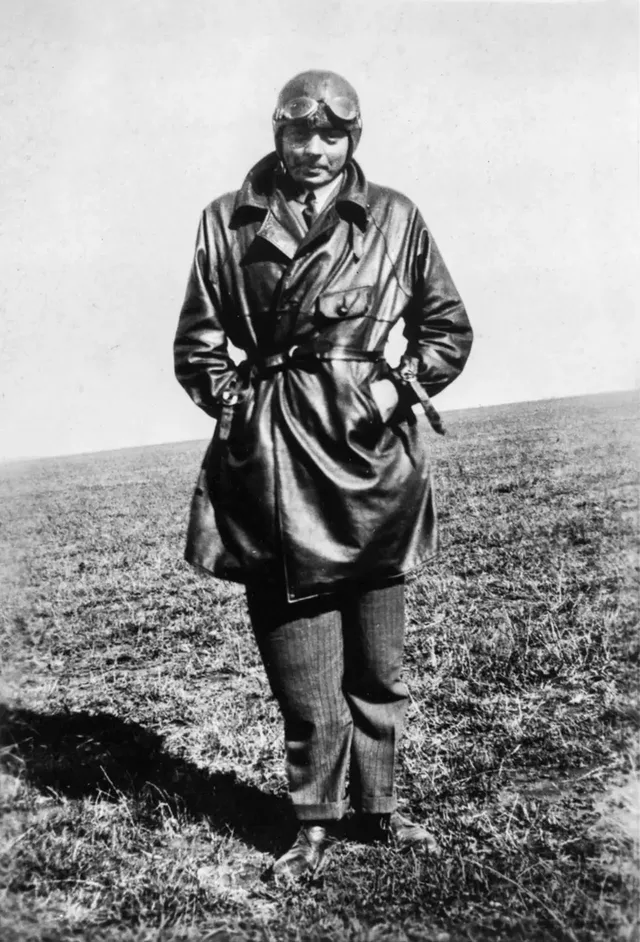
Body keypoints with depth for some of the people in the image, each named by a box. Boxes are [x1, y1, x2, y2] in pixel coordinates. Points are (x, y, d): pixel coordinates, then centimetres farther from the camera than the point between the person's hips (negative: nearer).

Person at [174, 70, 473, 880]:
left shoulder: (394, 218, 6)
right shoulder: (228, 221, 7)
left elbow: (449, 327, 13)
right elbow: (198, 343, 11)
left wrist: (404, 387, -1)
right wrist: (234, 403, -2)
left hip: (371, 450, 1)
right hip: (273, 456, 0)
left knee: (376, 662, 9)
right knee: (301, 667, 2)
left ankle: (374, 804, 29)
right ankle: (317, 819, 21)